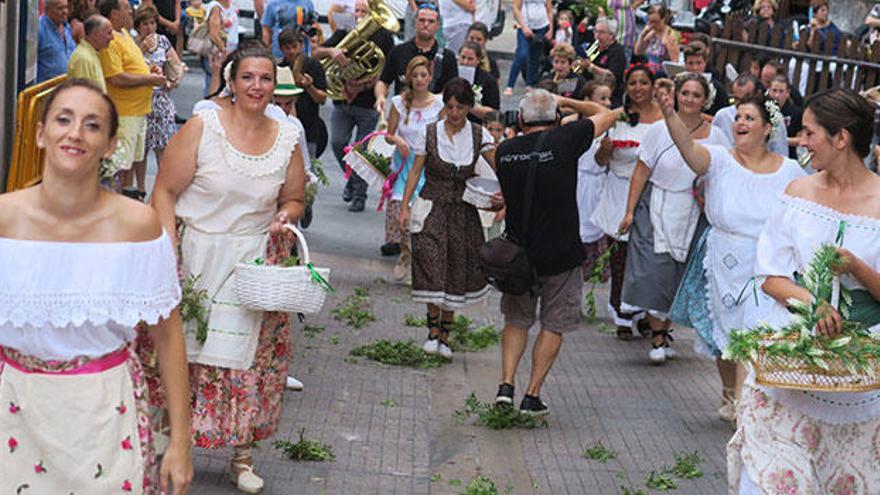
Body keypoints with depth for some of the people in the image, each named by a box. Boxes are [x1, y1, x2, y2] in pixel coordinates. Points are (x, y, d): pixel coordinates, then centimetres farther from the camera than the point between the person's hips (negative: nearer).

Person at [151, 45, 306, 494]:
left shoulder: (287, 138, 3)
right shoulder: (202, 127, -8)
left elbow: (294, 199, 17)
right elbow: (165, 191, -7)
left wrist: (284, 217, -6)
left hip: (257, 263, 3)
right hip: (196, 258, -3)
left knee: (251, 357, 6)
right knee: (186, 352, 0)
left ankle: (242, 453, 21)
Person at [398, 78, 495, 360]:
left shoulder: (479, 136, 0)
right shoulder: (430, 133, -2)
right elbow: (415, 171, 2)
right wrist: (405, 206, -3)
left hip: (463, 213, 2)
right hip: (432, 208, -2)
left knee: (456, 273, 6)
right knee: (433, 268, -11)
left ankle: (445, 335, 17)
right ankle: (433, 331, 1)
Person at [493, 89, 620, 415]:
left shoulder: (505, 150, -1)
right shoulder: (565, 139, -12)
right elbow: (608, 115, 4)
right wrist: (567, 102, 13)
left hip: (518, 251, 3)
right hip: (561, 253, -3)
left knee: (516, 321, 19)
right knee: (553, 326, 10)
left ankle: (506, 385, 7)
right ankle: (532, 396, 9)